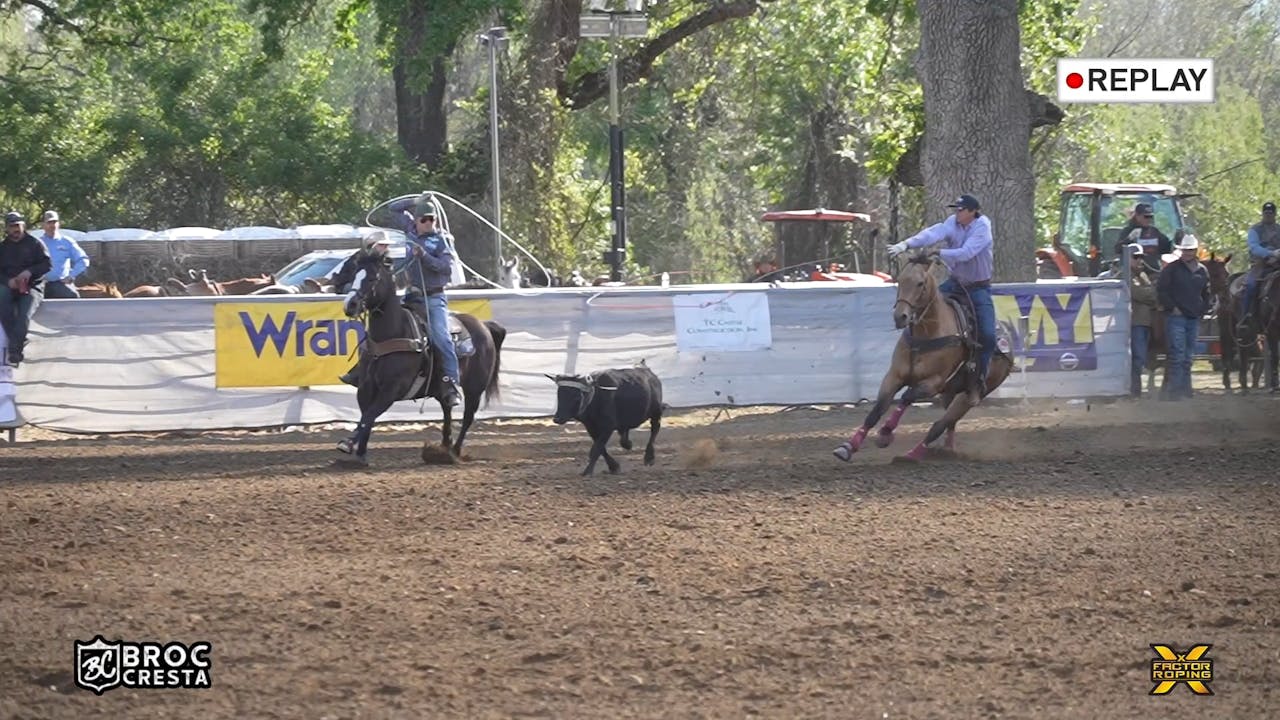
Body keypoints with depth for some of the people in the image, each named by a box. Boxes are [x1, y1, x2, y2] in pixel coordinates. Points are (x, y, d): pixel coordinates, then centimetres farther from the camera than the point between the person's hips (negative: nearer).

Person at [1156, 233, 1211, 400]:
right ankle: (1175, 389, -12)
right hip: (1177, 316, -5)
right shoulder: (1172, 269, -3)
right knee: (1177, 354, -11)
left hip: (1194, 318, 5)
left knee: (1189, 356, 11)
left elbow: (1206, 294, 21)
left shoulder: (1202, 271, 10)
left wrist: (1203, 310, 8)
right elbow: (1161, 289, -6)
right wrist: (1171, 307, -11)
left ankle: (1185, 388, 19)